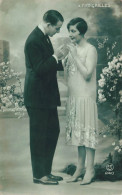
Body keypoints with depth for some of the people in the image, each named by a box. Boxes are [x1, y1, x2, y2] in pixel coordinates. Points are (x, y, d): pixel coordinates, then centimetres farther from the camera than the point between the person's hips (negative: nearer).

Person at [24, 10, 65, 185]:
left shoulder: (44, 38, 12)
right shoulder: (34, 40, -18)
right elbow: (39, 69, -23)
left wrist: (60, 61, 8)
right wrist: (56, 57, -16)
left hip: (47, 94, 10)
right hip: (37, 96, -10)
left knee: (53, 131, 14)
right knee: (39, 135, 0)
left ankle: (46, 171, 25)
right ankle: (39, 175, 13)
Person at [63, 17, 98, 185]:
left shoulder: (90, 50, -8)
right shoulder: (72, 48, 13)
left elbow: (87, 74, -17)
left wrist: (75, 55, -15)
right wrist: (65, 59, -2)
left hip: (86, 96, -7)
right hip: (74, 96, 7)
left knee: (87, 130, -4)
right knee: (77, 131, 10)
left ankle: (90, 170, 3)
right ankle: (80, 167, 19)